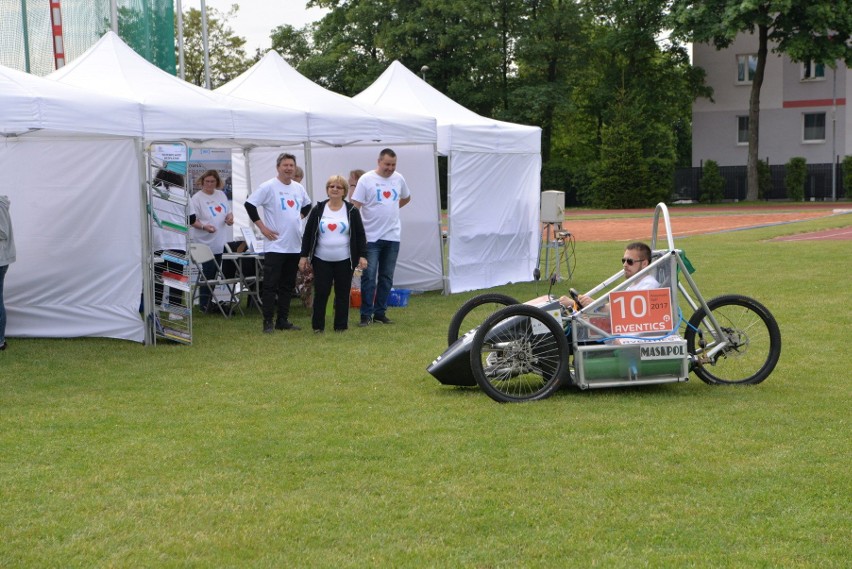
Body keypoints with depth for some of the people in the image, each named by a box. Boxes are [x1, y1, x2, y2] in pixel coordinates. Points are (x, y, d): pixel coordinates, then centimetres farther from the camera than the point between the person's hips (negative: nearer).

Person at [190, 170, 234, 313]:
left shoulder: (221, 194, 12)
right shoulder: (197, 198, -8)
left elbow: (229, 212, 21)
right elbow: (192, 220, -11)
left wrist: (230, 218, -1)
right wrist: (204, 227, -28)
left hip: (220, 242, 6)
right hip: (206, 243, -6)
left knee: (214, 274, 11)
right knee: (208, 273, -4)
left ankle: (208, 301, 20)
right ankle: (204, 304, 5)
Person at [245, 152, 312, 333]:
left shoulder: (299, 188, 10)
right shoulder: (268, 187, -9)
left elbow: (307, 205, 28)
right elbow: (249, 205, -10)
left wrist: (298, 217, 12)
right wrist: (262, 227, -11)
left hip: (294, 245, 6)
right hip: (275, 245, -6)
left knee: (288, 286, 11)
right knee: (270, 285, -4)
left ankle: (283, 320, 18)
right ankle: (268, 322, 0)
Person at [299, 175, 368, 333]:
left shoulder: (352, 211, 2)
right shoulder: (318, 210, 4)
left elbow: (360, 235, 3)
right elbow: (308, 234, 7)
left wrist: (362, 256, -4)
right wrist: (304, 256, 3)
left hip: (344, 261, 0)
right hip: (321, 260, 0)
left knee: (343, 294, 3)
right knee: (321, 293, -2)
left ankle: (341, 326, 13)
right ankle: (318, 326, 8)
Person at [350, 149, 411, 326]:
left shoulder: (399, 179, 7)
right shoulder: (366, 179, -7)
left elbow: (406, 198, 26)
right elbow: (355, 207, -10)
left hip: (392, 237, 5)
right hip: (371, 238, -4)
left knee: (387, 278, 9)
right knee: (369, 277, -3)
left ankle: (380, 312, 18)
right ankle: (366, 314, 3)